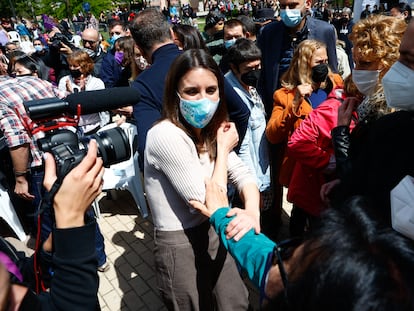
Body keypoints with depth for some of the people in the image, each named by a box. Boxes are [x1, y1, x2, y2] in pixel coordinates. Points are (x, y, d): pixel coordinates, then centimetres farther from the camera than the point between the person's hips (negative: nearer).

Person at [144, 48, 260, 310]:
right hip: (180, 245, -7)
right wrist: (223, 149, -15)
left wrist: (252, 212, -24)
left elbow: (243, 175, -4)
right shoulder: (166, 136, -26)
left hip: (211, 232, 7)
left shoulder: (210, 130, 1)